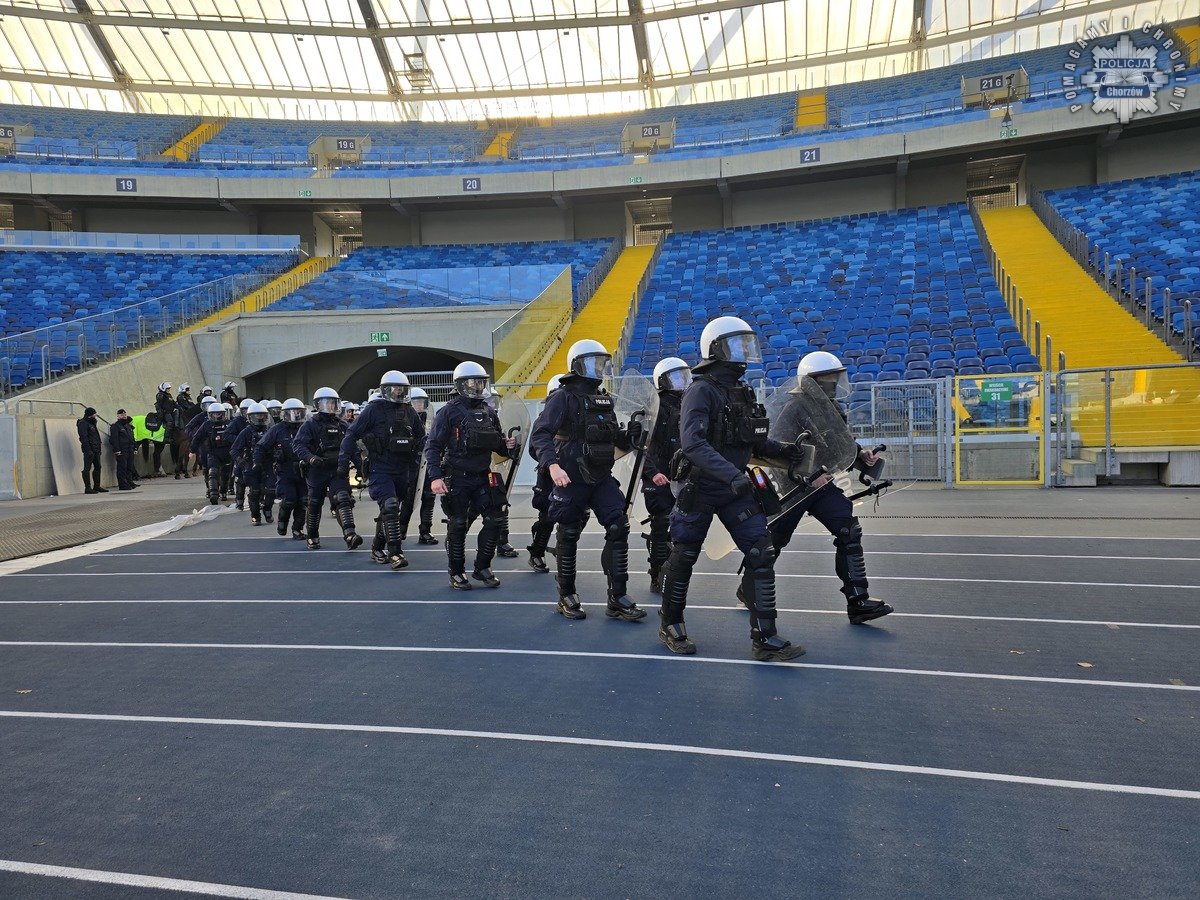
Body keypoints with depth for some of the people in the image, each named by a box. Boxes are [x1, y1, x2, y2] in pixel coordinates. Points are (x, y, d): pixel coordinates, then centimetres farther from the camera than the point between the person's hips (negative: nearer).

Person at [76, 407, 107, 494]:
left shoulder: (92, 423, 20)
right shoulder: (83, 423, -10)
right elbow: (83, 438, -18)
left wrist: (99, 447, 20)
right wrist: (88, 450, -23)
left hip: (96, 450, 10)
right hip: (89, 450, -10)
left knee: (97, 467, 12)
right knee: (87, 468, -6)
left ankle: (97, 486, 19)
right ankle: (87, 488, -5)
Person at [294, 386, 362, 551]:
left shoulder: (342, 425, 14)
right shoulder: (310, 425, 0)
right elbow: (298, 444, -11)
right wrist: (310, 457, -27)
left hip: (338, 470, 2)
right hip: (317, 470, -2)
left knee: (343, 501, -15)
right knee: (315, 505, 9)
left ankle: (350, 535, -26)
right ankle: (313, 538, 25)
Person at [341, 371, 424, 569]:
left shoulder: (409, 412, 8)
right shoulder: (374, 410, -5)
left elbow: (421, 437, 21)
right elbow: (352, 434, -4)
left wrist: (415, 460, 15)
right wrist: (344, 462, -7)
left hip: (402, 471, 5)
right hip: (380, 469, -5)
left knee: (389, 512, 15)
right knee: (390, 507, -19)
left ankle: (377, 550, 29)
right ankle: (395, 553, -18)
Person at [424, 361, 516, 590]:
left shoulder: (488, 412, 10)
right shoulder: (449, 412, -6)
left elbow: (497, 444, 20)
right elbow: (433, 446, -10)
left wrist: (507, 444, -3)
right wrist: (435, 477, -20)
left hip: (483, 477, 5)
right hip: (457, 479, -5)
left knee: (495, 520, 0)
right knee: (458, 526, 2)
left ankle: (482, 568, 16)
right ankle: (456, 572, 18)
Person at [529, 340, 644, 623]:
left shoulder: (604, 399, 13)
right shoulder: (563, 398, -9)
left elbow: (615, 436, 23)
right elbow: (540, 434, -19)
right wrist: (552, 464, -33)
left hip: (602, 478, 6)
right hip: (572, 480, -6)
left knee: (618, 529, -4)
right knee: (569, 537, 5)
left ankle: (617, 599, 2)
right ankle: (567, 597, 21)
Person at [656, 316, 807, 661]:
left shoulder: (744, 393, 10)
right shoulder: (701, 391, -14)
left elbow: (754, 440, 20)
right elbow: (693, 442, -27)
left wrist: (782, 450, 1)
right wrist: (732, 474, -36)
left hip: (736, 489, 7)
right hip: (700, 488, -6)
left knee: (761, 553, -4)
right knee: (683, 558, 7)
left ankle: (764, 638, 1)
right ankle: (671, 626, 28)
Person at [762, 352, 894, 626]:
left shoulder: (835, 412, 6)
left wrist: (861, 456, -5)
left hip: (822, 483, 6)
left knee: (849, 531, -10)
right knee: (773, 541, 7)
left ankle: (858, 601, -6)